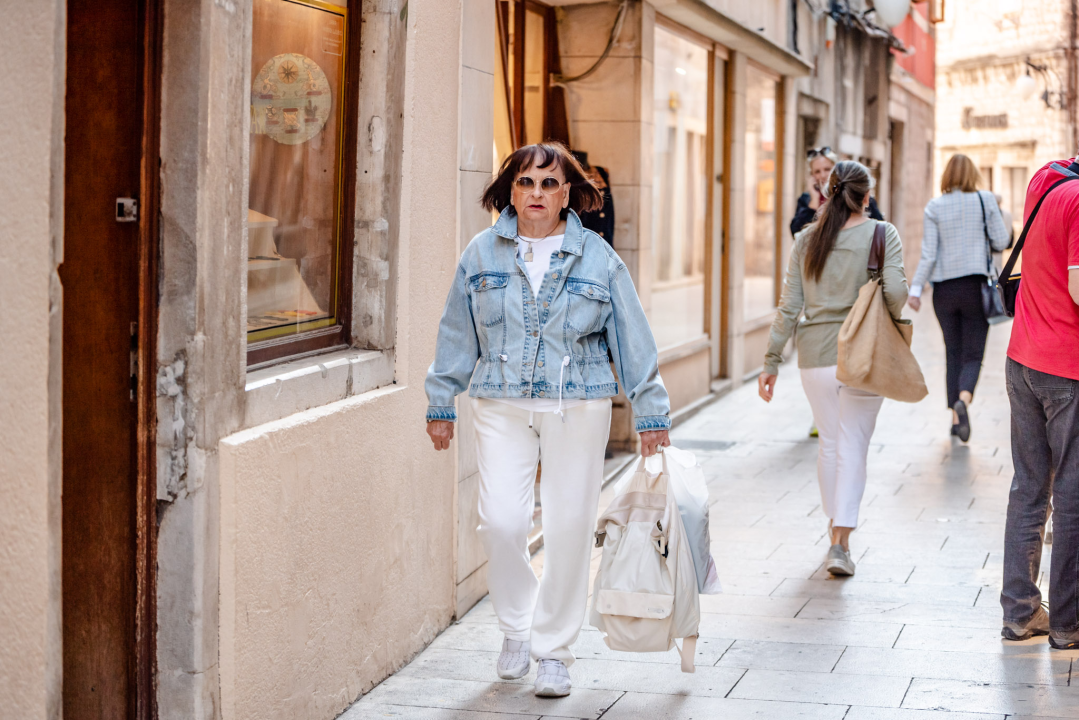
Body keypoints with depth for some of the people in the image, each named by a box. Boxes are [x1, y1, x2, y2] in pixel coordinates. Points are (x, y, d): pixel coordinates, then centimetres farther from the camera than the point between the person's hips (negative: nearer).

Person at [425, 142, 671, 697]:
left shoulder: (597, 258, 1)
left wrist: (650, 414, 5)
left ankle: (554, 651, 16)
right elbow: (457, 335, 12)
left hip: (578, 406, -1)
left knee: (569, 530, 0)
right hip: (501, 406, 1)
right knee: (501, 522, -11)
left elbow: (632, 339, 5)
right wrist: (441, 404, 14)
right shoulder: (482, 254, 5)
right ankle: (516, 626, 16)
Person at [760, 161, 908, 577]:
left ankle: (836, 528, 25)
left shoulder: (806, 239, 4)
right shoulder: (882, 234, -5)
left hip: (815, 355, 3)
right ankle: (841, 543, -4)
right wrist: (890, 322, 7)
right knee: (853, 448, 2)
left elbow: (789, 305, 2)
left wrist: (772, 361, 7)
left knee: (829, 444, 16)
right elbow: (895, 292, -15)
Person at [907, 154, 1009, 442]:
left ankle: (956, 417, 12)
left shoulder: (934, 207, -2)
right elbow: (1001, 242, -2)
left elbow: (928, 254, -5)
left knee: (953, 353, 13)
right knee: (973, 353, 1)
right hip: (975, 286, -1)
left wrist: (915, 289, 2)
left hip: (945, 289, 1)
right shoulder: (986, 200, -4)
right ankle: (964, 398, -28)